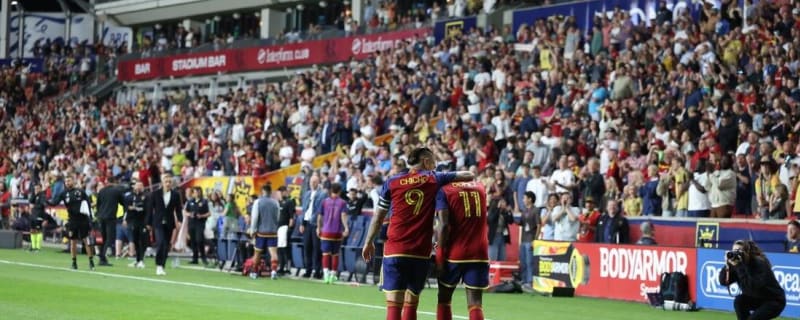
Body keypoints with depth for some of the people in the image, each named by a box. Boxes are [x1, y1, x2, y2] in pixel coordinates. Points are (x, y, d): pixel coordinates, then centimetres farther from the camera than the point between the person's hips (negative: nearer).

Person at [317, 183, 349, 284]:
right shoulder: (342, 203, 1)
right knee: (335, 254, 11)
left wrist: (318, 228, 18)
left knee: (326, 253, -3)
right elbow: (343, 215, -14)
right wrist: (346, 227, -23)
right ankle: (333, 275, 12)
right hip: (337, 233, 0)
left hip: (326, 232, 0)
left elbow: (320, 216, 6)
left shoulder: (325, 202, 4)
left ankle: (326, 274, -20)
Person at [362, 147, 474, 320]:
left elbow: (378, 216, 10)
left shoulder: (392, 182, 6)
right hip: (421, 252, 1)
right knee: (411, 303, 14)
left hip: (395, 251, -1)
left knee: (394, 304, -7)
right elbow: (469, 175, 10)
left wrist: (369, 242, 21)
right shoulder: (434, 180, 5)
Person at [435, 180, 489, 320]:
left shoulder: (445, 191, -3)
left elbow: (444, 225, -12)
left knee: (444, 299, 14)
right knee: (475, 304, -1)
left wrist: (440, 255, -9)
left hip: (454, 253, -3)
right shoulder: (480, 187, 12)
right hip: (479, 253, 3)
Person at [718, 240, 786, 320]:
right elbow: (723, 282, -12)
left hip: (774, 301, -7)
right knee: (739, 301, -19)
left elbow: (752, 287, -40)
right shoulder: (738, 263, -8)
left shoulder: (759, 263, -28)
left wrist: (740, 267, -41)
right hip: (757, 299, 7)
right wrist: (728, 265, -28)